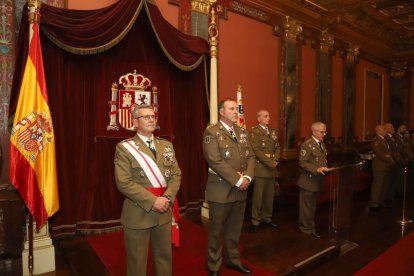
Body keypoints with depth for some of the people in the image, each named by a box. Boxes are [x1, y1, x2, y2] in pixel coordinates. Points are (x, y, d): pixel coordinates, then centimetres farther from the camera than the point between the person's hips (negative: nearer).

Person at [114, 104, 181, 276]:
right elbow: (124, 183, -16)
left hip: (164, 212, 4)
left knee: (165, 256, 18)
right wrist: (153, 201, -20)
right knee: (137, 261, 14)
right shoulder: (124, 147, -8)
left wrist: (167, 198, -13)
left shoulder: (166, 145, 8)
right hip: (138, 214, -4)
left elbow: (176, 174, 3)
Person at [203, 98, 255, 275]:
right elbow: (215, 161, -19)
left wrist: (247, 177, -9)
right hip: (220, 190, -5)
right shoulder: (211, 132, -10)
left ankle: (233, 260, 39)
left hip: (240, 190, 6)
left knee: (235, 230, 19)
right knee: (216, 231, 10)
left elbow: (250, 157, 9)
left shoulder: (242, 132, 11)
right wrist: (237, 180, -18)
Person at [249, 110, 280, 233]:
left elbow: (277, 147, 13)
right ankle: (255, 221, 10)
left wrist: (276, 160, -5)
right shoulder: (254, 131, -7)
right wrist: (269, 162, -15)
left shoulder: (272, 131, 16)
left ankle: (266, 218, 25)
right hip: (260, 168, -7)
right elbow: (256, 150, -15)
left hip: (272, 169, 7)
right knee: (258, 196, -1)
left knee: (269, 195, 12)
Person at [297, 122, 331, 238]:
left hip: (318, 180, 9)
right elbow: (302, 162, -21)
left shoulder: (322, 144, 12)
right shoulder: (307, 144, -16)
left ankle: (309, 225, 31)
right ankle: (308, 228, 17)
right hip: (308, 180, -8)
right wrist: (317, 169, -29)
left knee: (313, 205, 18)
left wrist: (325, 168, 1)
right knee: (307, 206, 4)